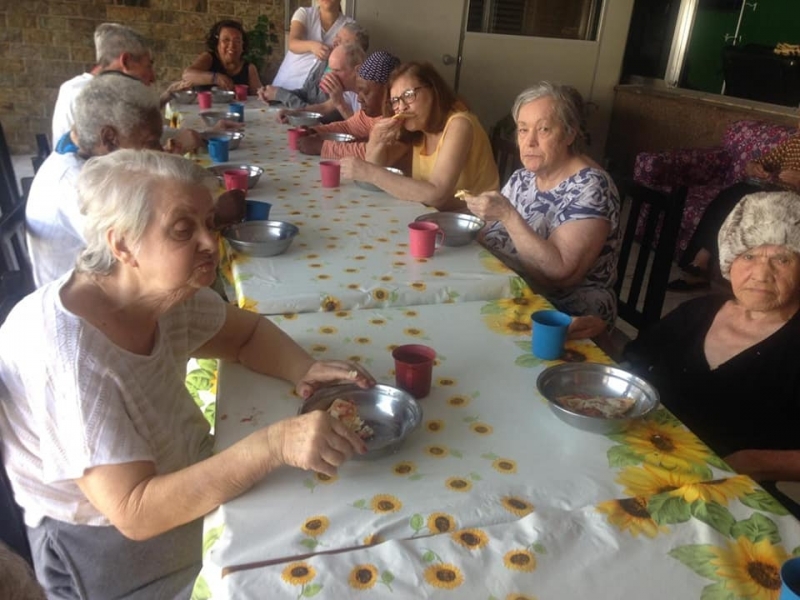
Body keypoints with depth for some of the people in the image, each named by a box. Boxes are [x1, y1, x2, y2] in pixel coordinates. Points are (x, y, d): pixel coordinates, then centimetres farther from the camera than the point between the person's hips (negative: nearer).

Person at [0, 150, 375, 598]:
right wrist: (274, 444, -41)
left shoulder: (164, 287, -10)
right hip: (113, 552, -6)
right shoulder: (69, 356, -32)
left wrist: (304, 370, -17)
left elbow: (246, 333, 4)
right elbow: (135, 512, -32)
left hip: (190, 488, 7)